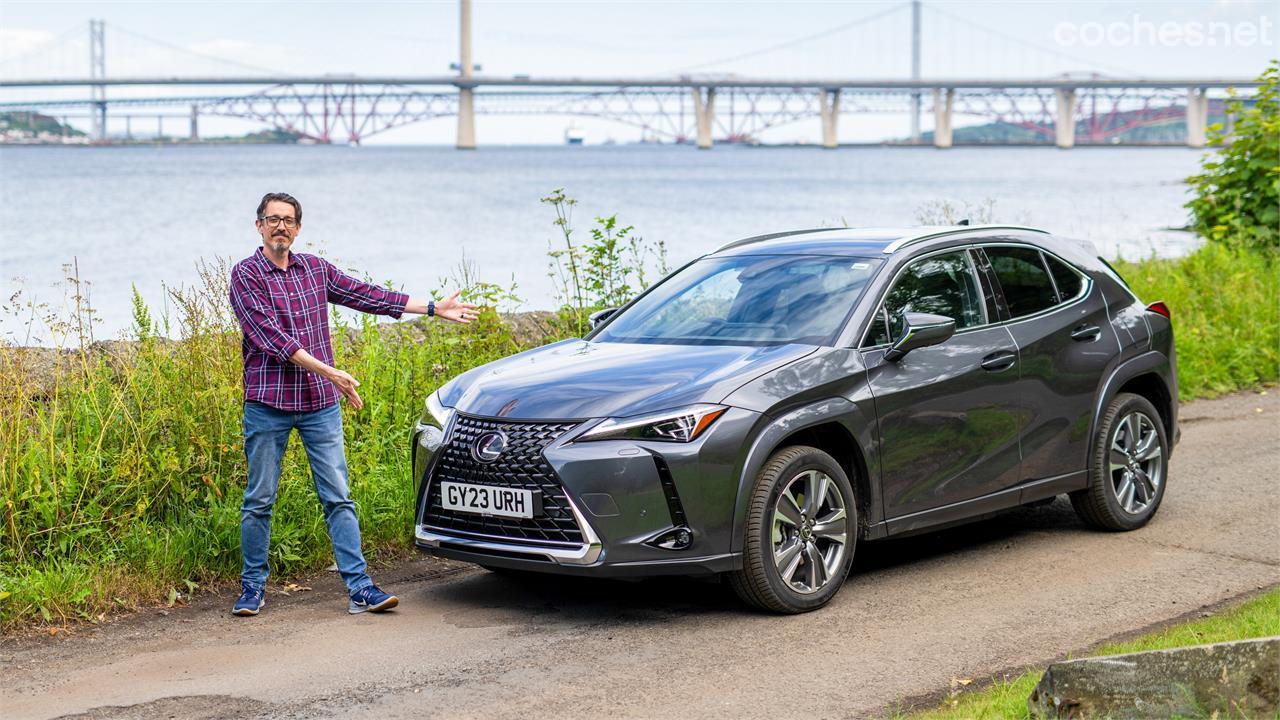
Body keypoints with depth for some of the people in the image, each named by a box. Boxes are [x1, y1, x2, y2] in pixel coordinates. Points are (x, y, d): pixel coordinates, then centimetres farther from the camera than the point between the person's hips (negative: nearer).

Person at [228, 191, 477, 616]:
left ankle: (359, 587, -3)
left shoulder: (315, 268, 11)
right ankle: (253, 586, 16)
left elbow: (366, 295, 15)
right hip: (267, 404, -4)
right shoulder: (245, 275, -6)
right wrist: (329, 372, -22)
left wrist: (434, 309, 14)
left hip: (320, 404, 4)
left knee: (338, 498, -1)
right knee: (259, 501, 4)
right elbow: (271, 337, -16)